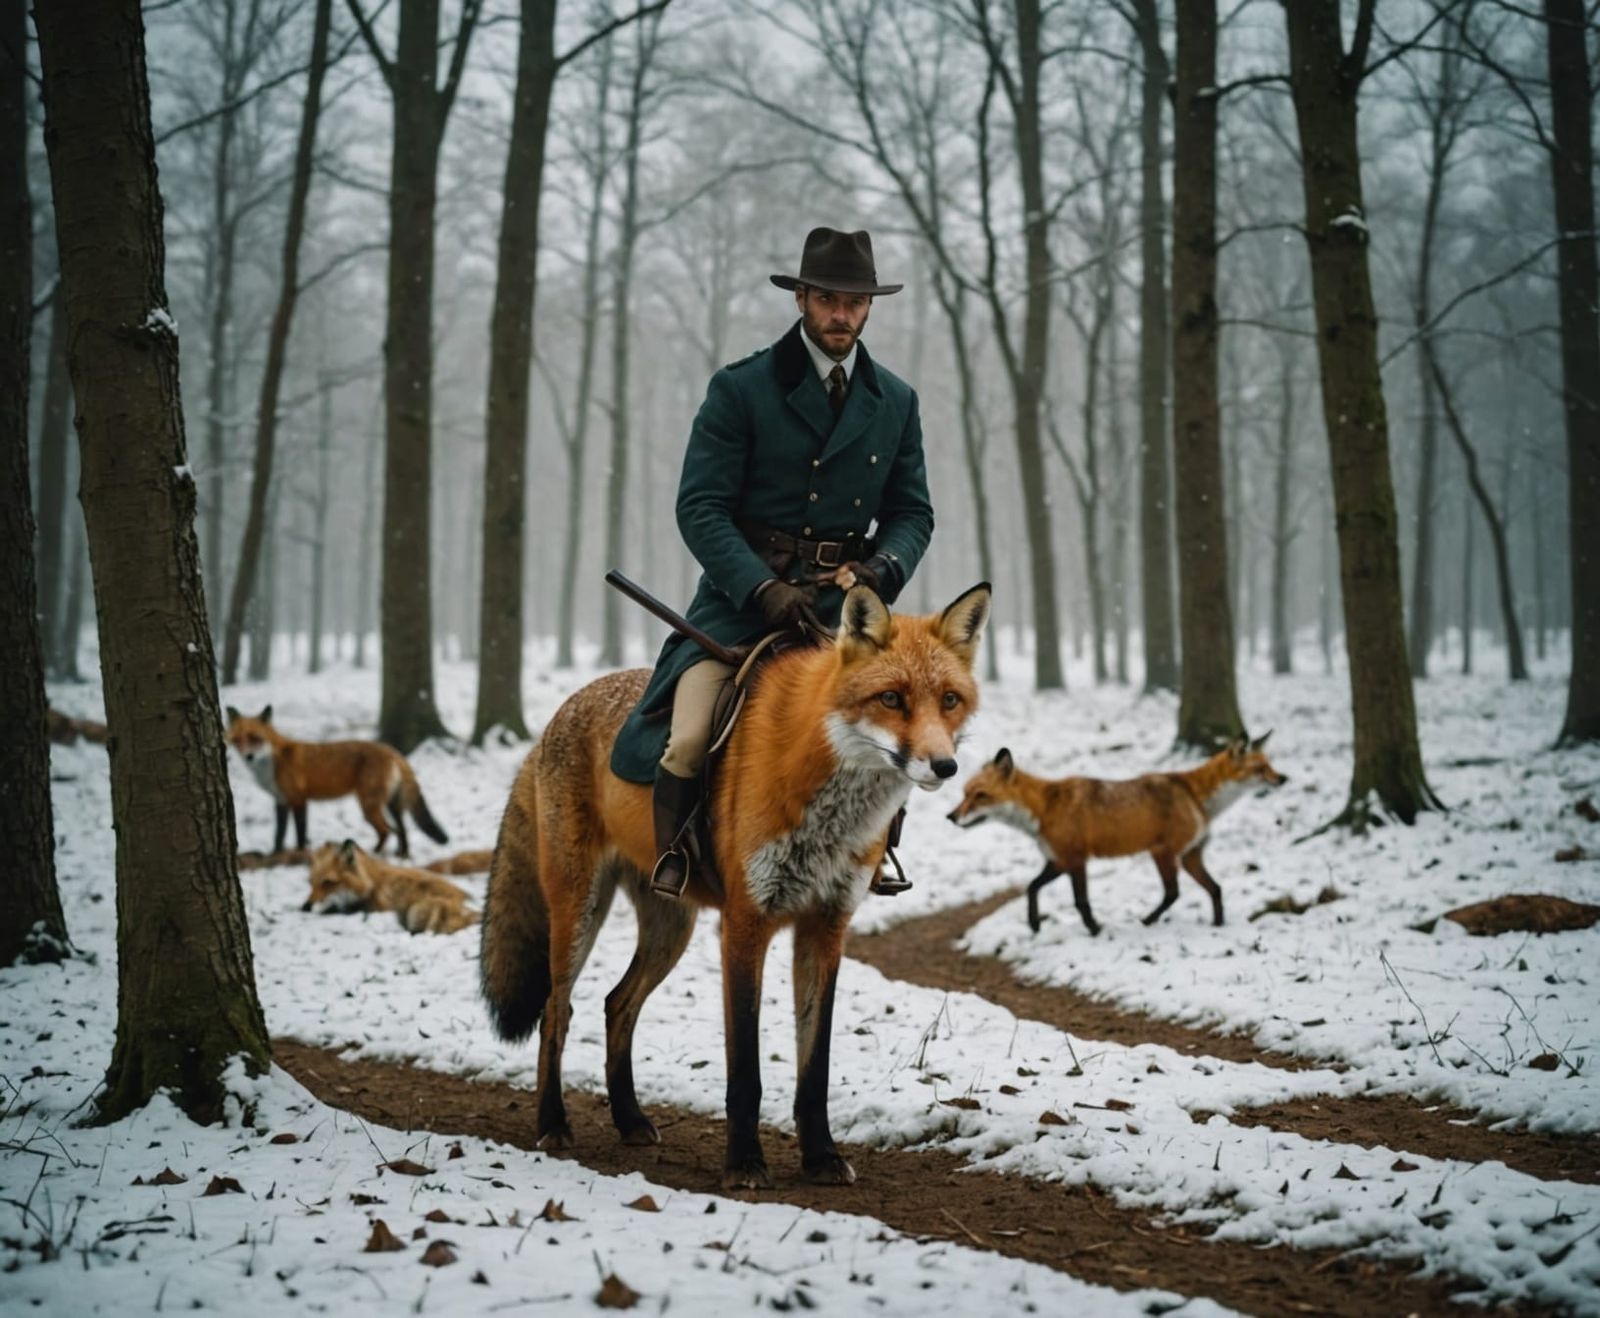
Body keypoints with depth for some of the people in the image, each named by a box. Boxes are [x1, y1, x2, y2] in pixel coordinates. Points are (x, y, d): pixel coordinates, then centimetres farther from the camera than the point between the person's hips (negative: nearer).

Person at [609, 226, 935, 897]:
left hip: (843, 594, 3)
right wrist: (764, 589, -20)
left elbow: (912, 509, 13)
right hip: (743, 590, -3)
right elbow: (700, 508, -8)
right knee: (688, 741, -22)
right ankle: (670, 860, 3)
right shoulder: (739, 389, -3)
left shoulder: (896, 402, 10)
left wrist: (883, 570, -10)